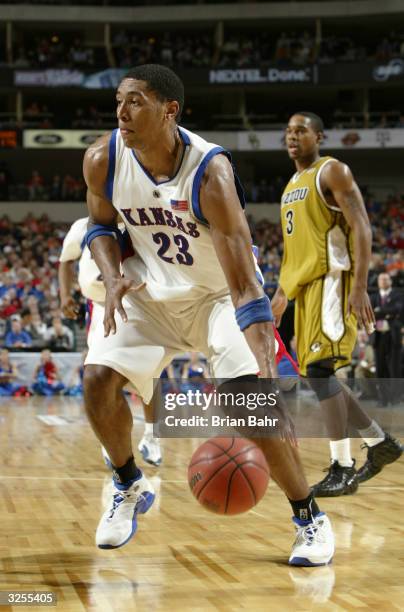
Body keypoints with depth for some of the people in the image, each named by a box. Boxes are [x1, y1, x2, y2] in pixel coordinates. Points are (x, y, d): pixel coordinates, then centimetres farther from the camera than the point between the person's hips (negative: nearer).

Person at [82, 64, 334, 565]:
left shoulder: (210, 171, -33)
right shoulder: (102, 160, -18)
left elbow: (245, 285, -36)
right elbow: (101, 225, 5)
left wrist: (265, 373, -46)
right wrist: (113, 276, -16)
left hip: (219, 293, -4)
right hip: (151, 291, 4)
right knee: (98, 379, -11)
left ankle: (310, 518, -1)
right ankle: (130, 487, 16)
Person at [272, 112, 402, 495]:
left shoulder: (332, 172, -5)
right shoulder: (292, 185, 21)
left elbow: (361, 228, -14)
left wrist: (360, 287, -22)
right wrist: (282, 292, 24)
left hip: (330, 280, -9)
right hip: (306, 284, 9)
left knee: (319, 368, -17)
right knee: (318, 374, 8)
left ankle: (342, 470, -11)